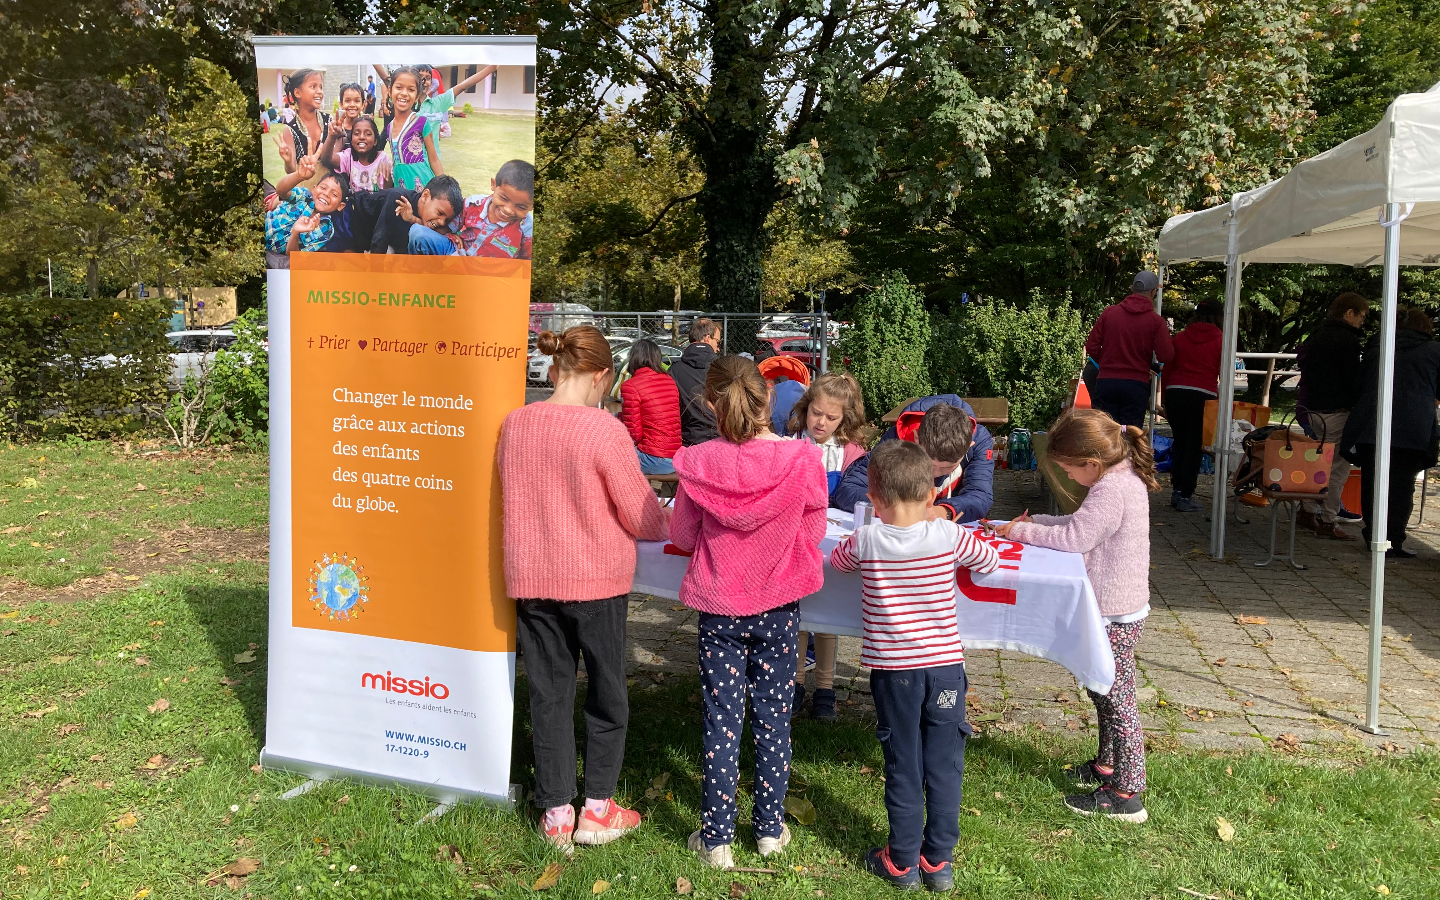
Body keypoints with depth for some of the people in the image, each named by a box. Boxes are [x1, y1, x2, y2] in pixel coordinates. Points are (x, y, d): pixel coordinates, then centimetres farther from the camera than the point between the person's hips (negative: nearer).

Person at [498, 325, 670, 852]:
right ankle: (597, 811, 22)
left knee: (548, 691, 13)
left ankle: (556, 813, 21)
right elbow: (643, 516, -11)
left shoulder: (515, 423, -2)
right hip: (595, 579, -4)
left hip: (530, 577, 4)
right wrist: (667, 524, 10)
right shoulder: (604, 430, -17)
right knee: (607, 692, 14)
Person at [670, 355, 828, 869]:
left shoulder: (698, 465, -14)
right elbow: (812, 532, -1)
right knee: (773, 718, 14)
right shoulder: (802, 460, -15)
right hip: (777, 608, 0)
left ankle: (717, 839, 18)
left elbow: (682, 536, 0)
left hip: (719, 608, 0)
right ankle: (770, 829, 26)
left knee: (722, 721, 9)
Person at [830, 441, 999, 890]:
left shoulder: (865, 541, -10)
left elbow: (833, 560, 11)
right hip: (945, 666, 1)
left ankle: (903, 862, 22)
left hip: (893, 670, 0)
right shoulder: (950, 536, -9)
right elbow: (990, 560, 10)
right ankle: (939, 861, 22)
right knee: (944, 767, 12)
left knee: (903, 768, 11)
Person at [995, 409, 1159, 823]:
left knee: (1116, 699, -3)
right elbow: (1082, 523, 17)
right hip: (1118, 608, 11)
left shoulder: (1112, 490, -25)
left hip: (1114, 616, -11)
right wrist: (1037, 521, 8)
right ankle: (1107, 765, 39)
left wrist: (1023, 531, -11)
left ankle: (1126, 795, 6)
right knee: (1103, 691, 23)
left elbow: (1074, 538, -22)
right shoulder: (1123, 478, 7)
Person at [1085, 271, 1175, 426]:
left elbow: (1091, 347, 1)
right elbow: (1166, 356, -8)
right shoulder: (1156, 321, -4)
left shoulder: (1109, 312, 2)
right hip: (1137, 385, -1)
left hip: (1106, 382, 1)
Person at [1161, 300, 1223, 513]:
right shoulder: (1219, 341, 3)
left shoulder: (1180, 337, 11)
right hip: (1203, 396, -3)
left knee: (1179, 444, 14)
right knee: (1195, 447, 2)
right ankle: (1185, 497, 3)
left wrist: (1166, 400, 19)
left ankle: (1176, 491, 16)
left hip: (1175, 392, 3)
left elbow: (1166, 370, 12)